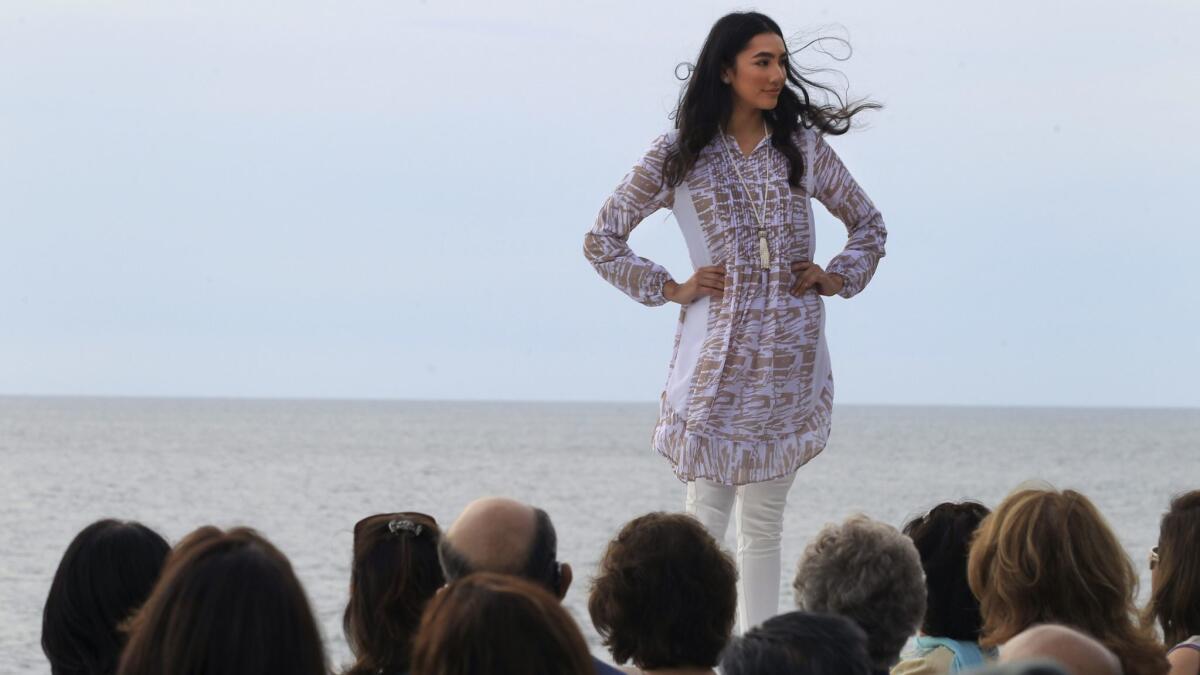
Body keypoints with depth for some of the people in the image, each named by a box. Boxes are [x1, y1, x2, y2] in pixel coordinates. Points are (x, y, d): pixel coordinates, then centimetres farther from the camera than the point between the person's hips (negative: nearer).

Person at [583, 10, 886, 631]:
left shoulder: (802, 147, 9)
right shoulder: (679, 156, 2)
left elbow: (868, 225, 21)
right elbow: (602, 240, 8)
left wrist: (839, 277, 5)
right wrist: (670, 289, 0)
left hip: (790, 357, 3)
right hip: (719, 355, -3)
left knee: (764, 522, 6)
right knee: (706, 517, -8)